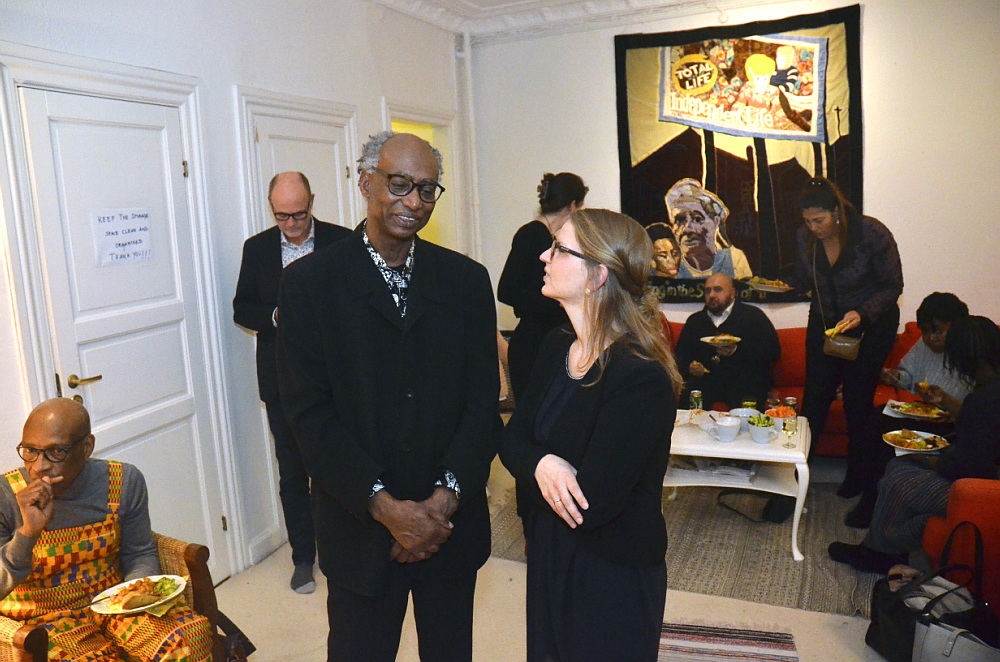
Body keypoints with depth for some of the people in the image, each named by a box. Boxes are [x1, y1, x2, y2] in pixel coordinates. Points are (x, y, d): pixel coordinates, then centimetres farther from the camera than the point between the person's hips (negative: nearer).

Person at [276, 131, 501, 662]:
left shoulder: (467, 280, 1)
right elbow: (310, 412, -10)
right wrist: (385, 507, -16)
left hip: (452, 522, 2)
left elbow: (483, 401, -1)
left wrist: (446, 497, -12)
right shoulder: (309, 282, -6)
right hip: (360, 527, -2)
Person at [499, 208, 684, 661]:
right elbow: (512, 440, -1)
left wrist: (535, 468, -11)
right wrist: (542, 465, -23)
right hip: (548, 558, 7)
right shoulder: (557, 346, -1)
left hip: (613, 577, -7)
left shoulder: (641, 378, -27)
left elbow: (589, 507, -29)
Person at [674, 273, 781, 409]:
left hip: (745, 379, -2)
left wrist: (737, 352, -13)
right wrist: (689, 367, -1)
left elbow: (774, 351, 0)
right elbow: (680, 354, 23)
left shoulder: (753, 315, 10)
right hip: (705, 380, 3)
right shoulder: (695, 320, 23)